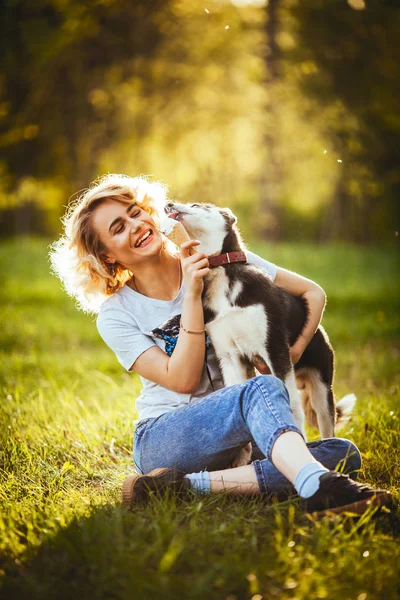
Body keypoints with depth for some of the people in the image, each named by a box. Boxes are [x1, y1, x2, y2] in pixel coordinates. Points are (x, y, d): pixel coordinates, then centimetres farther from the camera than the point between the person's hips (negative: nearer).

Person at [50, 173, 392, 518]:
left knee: (345, 454, -23)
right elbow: (183, 380, -11)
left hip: (238, 443, 4)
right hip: (163, 443, -4)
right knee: (262, 389, -33)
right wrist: (192, 295, -17)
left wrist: (293, 352, -8)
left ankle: (184, 485, -35)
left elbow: (313, 293, 10)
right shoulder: (116, 315, 0)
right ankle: (321, 489, -62)